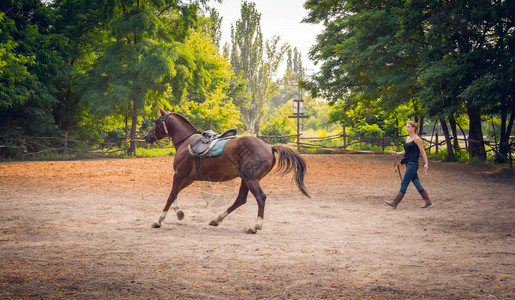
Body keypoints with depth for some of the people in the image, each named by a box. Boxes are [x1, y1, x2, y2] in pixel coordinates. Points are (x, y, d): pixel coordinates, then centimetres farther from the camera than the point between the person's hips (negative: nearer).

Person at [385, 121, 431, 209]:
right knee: (416, 183, 11)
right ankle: (427, 201, 19)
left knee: (404, 183, -7)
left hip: (413, 164, -9)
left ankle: (394, 202, -7)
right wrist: (397, 153, 7)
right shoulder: (407, 138, 15)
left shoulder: (417, 139, -9)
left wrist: (426, 163, -15)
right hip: (409, 164, 9)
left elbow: (422, 151, -10)